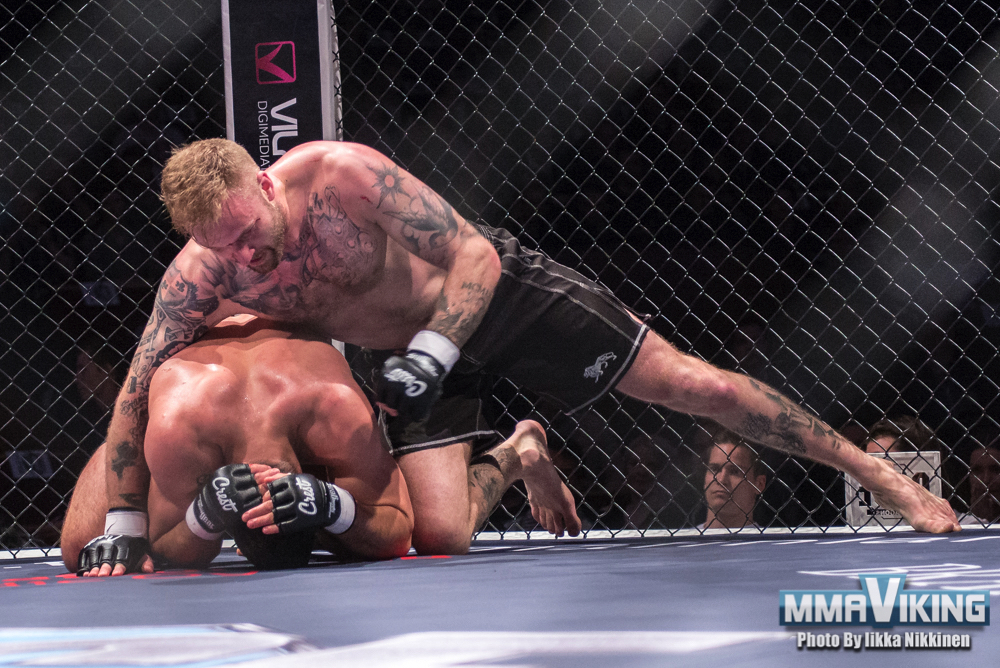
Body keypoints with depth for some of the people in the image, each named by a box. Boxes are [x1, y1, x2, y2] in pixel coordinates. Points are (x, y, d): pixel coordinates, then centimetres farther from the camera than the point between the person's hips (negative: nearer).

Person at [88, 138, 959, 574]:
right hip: (419, 350, 4)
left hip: (497, 290, -3)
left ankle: (878, 475, 8)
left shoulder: (339, 174, -32)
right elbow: (139, 394, -17)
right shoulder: (199, 276, -22)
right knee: (439, 538, -11)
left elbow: (474, 256, -27)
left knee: (698, 386, -6)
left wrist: (432, 348, -42)